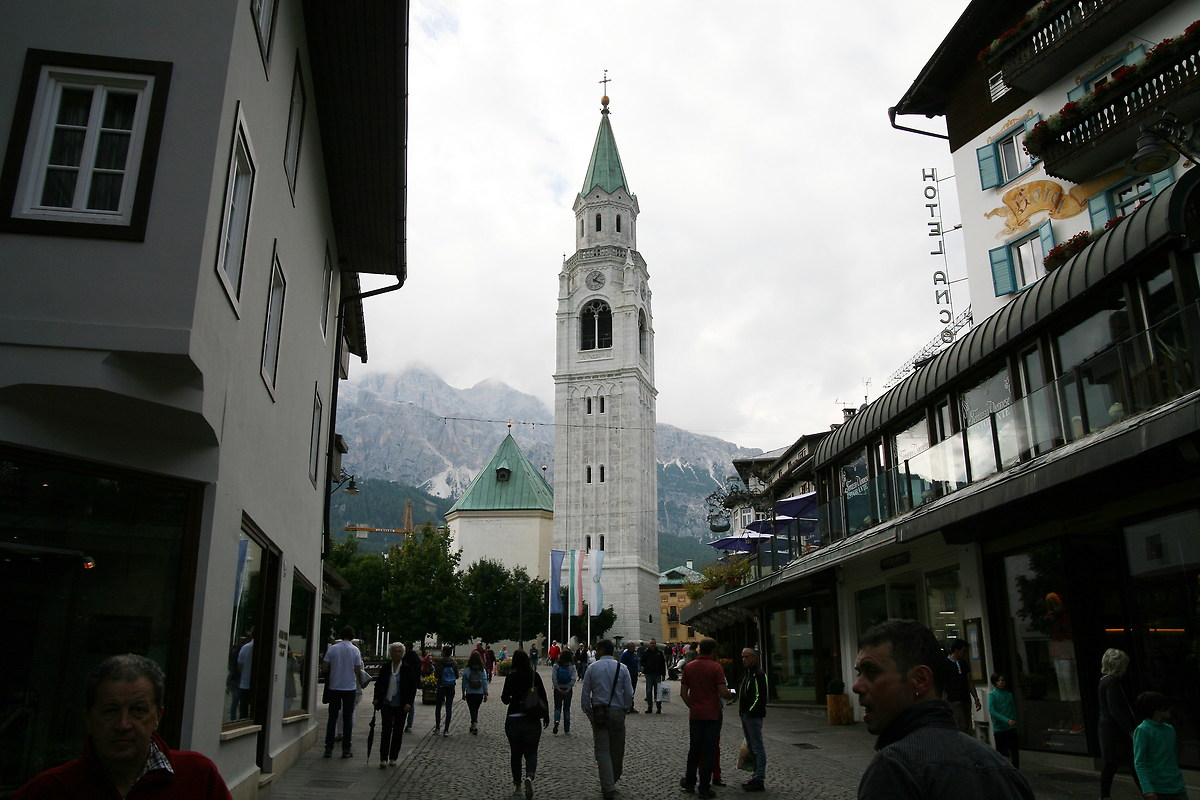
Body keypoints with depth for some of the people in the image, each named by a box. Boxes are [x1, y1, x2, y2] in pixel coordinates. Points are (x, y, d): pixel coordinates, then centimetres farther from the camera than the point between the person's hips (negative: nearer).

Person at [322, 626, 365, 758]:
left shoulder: (332, 649, -3)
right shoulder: (355, 650, -6)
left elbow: (324, 668, -5)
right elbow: (358, 671, -7)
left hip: (334, 688, 1)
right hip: (350, 688, -1)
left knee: (332, 718, 8)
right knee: (348, 718, 5)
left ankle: (329, 749, 8)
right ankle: (346, 750, 6)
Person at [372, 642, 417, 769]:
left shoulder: (408, 669, -2)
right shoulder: (385, 668, 4)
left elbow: (413, 687, -2)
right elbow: (378, 684, 13)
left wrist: (409, 703, -9)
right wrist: (377, 699, 3)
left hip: (401, 706, -1)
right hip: (387, 704, 1)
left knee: (398, 731, 6)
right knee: (386, 730, -6)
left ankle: (393, 758, 16)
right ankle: (383, 758, -4)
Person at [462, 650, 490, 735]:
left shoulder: (466, 670, -7)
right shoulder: (483, 670, -5)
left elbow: (464, 682, -1)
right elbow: (485, 683, -4)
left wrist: (463, 693, 10)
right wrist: (485, 694, 3)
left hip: (469, 694, -2)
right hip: (480, 693, 2)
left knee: (472, 710, 0)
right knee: (476, 710, 18)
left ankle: (475, 725, -17)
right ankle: (473, 726, 28)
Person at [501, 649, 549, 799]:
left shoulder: (510, 677, -7)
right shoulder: (535, 676, -2)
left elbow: (505, 699, -4)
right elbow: (544, 697, 1)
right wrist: (546, 716, 10)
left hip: (513, 720, -1)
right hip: (532, 720, 1)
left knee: (515, 752, 15)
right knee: (531, 752, 7)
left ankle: (517, 784, 22)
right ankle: (529, 776, -20)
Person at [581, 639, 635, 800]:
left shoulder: (592, 668, -1)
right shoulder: (622, 668, 1)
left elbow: (585, 693, -1)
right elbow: (629, 693, -1)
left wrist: (588, 712, 9)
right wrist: (625, 710, 11)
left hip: (598, 712, -1)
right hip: (617, 712, 1)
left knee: (602, 750, 0)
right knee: (617, 749, 14)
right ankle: (613, 781, 26)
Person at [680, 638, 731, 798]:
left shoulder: (688, 667, 4)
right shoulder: (716, 668, -10)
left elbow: (683, 693, 5)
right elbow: (723, 692, -14)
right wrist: (730, 694, 6)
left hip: (695, 714, 4)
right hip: (712, 714, -4)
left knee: (694, 750, 15)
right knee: (709, 751, 2)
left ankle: (690, 783, 24)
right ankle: (704, 788, 5)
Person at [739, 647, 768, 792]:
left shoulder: (759, 675, -14)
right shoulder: (748, 674, 17)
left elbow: (760, 697, -20)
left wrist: (750, 711, -18)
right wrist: (743, 712, 16)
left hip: (754, 716, -10)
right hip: (746, 716, 10)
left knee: (758, 748, -5)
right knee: (751, 747, 15)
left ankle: (759, 780, -1)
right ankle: (756, 776, 24)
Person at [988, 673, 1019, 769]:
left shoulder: (1009, 694, 7)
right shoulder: (992, 694, -6)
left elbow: (1013, 709, 14)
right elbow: (991, 711, -15)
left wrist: (1014, 720, 2)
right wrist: (1006, 720, -22)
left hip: (1011, 727, 3)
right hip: (999, 728, -3)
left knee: (1015, 750, 1)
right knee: (1000, 751, 5)